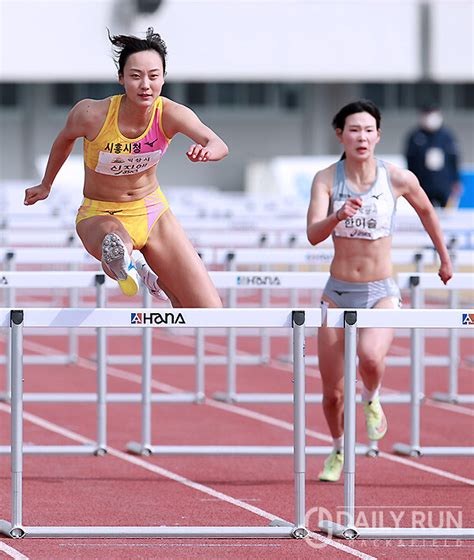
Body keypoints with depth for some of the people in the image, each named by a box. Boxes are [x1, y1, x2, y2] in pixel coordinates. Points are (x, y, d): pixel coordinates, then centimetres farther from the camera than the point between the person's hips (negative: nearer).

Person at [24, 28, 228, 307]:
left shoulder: (171, 114, -19)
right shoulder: (92, 114, -21)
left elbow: (219, 145, -34)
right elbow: (66, 139, 3)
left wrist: (207, 151, -58)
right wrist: (46, 185, 18)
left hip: (153, 211, 4)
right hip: (100, 216, -4)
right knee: (115, 243, -48)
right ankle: (130, 264, -17)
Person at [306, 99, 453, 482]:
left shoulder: (398, 178, -5)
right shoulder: (327, 179, -6)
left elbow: (426, 211, 15)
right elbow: (313, 234, -18)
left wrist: (444, 257, 24)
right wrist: (338, 216, -37)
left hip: (381, 293, -1)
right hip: (338, 293, 1)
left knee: (371, 357, -33)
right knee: (332, 393, 7)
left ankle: (372, 399, 2)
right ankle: (339, 449, 38)